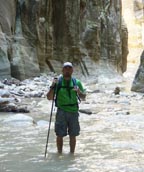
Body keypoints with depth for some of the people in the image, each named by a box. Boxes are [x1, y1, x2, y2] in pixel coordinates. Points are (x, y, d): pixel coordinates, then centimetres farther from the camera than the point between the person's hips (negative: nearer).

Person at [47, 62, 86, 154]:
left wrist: (79, 91, -12)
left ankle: (72, 154, 20)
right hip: (61, 111, -1)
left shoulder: (77, 82, 6)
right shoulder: (58, 82, 2)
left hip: (74, 112, 2)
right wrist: (53, 86, -15)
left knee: (73, 135, 8)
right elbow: (49, 97, 0)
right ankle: (59, 153, 13)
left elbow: (83, 97, 9)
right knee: (60, 135, 0)